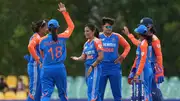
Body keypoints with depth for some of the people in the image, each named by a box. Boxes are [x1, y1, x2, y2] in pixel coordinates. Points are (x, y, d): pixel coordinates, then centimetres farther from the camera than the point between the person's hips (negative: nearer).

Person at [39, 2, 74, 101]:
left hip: (46, 70, -1)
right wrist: (64, 12, 18)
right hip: (60, 69, 1)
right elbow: (71, 26, 14)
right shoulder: (62, 38, -1)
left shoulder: (43, 40, -1)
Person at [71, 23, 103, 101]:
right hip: (88, 68, 8)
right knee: (95, 92, 10)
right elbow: (83, 57, 13)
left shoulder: (96, 42, -7)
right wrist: (77, 59, -9)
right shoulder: (86, 43, 16)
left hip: (95, 68, -8)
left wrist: (92, 67, -15)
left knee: (91, 92, -15)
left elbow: (100, 57, -14)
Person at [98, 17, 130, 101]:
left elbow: (127, 46, 14)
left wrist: (122, 56, 1)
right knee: (99, 92, 1)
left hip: (114, 66, 1)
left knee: (117, 93, 3)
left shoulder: (117, 37, 4)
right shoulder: (99, 37, 2)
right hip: (102, 68, 0)